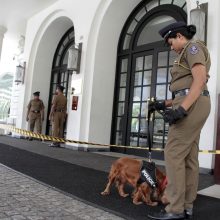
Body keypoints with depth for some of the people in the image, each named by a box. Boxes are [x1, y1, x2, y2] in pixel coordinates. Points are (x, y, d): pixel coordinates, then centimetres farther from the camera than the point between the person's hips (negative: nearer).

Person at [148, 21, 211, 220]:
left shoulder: (193, 47, -4)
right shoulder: (189, 55, 26)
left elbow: (200, 80, -19)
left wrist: (181, 109, -27)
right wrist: (166, 104, 15)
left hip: (192, 105, -10)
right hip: (192, 104, 10)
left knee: (173, 153, -11)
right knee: (189, 156, 6)